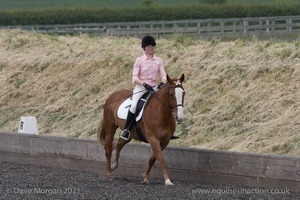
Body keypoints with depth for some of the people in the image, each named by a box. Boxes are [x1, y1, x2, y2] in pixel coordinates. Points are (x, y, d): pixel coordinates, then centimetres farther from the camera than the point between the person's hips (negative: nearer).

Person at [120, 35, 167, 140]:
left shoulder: (158, 61, 9)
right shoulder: (139, 60, 1)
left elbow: (163, 75, 3)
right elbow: (134, 78, -4)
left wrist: (163, 82, -20)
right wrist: (145, 84, -20)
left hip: (153, 88, 3)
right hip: (140, 87, -3)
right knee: (134, 105, -27)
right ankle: (126, 130, -19)